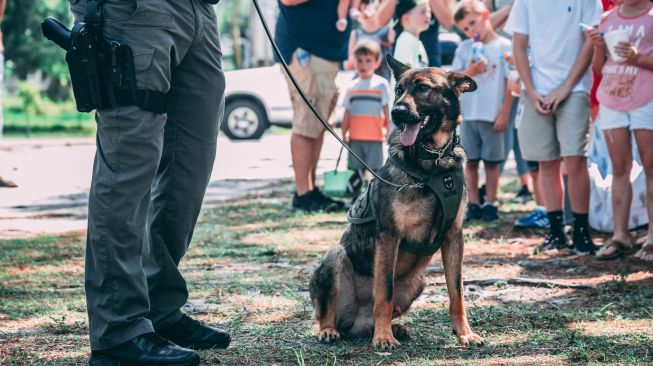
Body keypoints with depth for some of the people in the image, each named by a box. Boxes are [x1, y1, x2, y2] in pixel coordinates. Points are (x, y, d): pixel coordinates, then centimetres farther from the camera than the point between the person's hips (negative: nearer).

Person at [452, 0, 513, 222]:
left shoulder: (504, 46, -3)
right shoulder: (464, 48, 8)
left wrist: (504, 113, -8)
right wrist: (469, 72, -14)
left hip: (492, 115, -3)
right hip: (467, 114, 3)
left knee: (491, 161, 3)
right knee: (470, 161, 6)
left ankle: (491, 204, 10)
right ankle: (473, 204, 12)